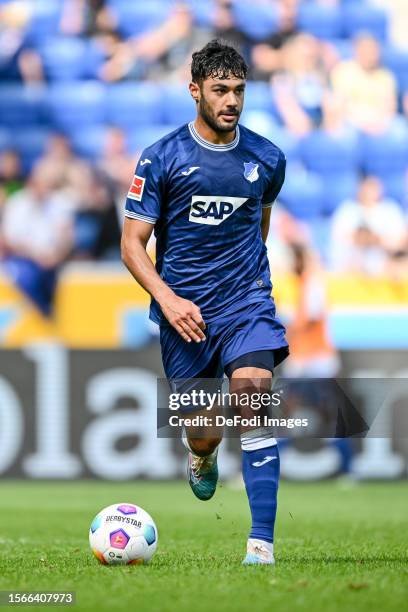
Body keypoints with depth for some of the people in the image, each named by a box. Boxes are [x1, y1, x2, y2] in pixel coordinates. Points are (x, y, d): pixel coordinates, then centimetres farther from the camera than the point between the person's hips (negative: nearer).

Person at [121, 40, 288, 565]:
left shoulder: (266, 159, 2)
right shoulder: (162, 158, -7)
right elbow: (133, 243, -5)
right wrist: (167, 298, -19)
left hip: (247, 301, 1)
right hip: (183, 310, 0)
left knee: (253, 397, -22)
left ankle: (262, 542, -23)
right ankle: (200, 458, 50)